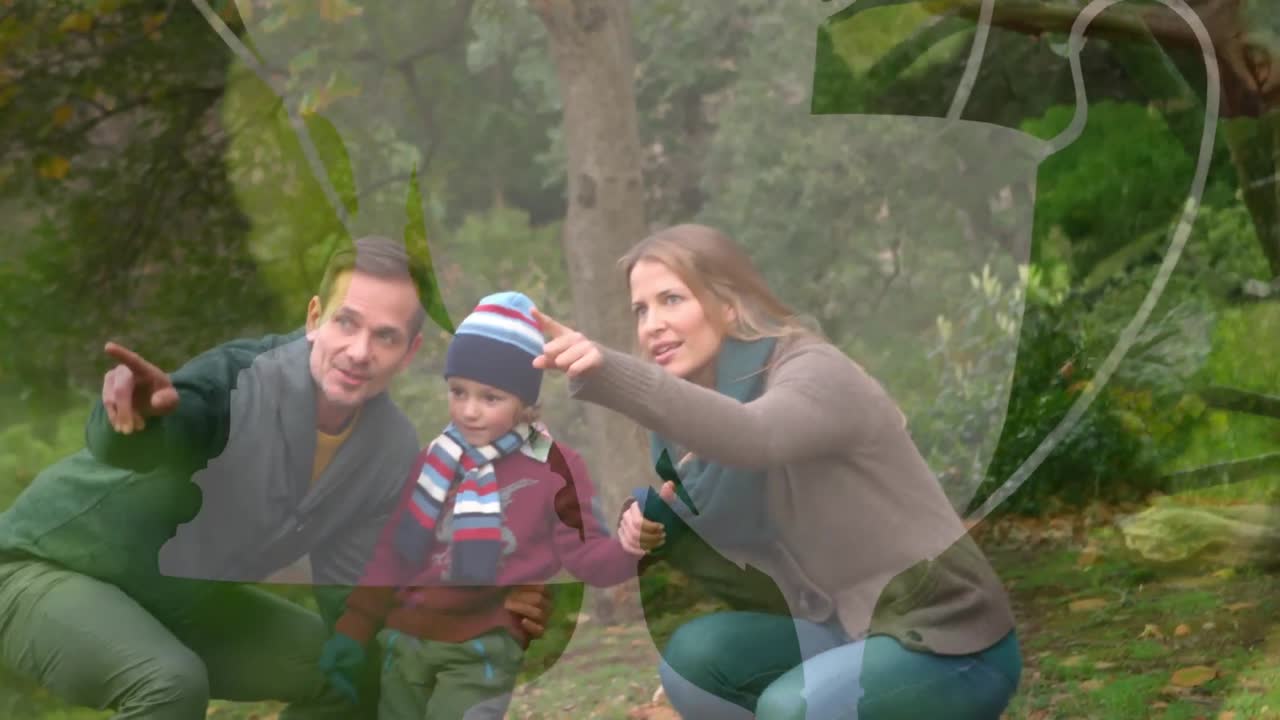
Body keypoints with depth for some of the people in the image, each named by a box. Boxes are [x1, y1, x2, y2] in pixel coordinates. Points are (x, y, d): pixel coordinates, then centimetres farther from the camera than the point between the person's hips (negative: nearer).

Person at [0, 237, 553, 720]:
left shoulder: (391, 452, -11)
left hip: (174, 601, 8)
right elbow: (120, 442, -52)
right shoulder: (246, 377, -32)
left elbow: (350, 601, -1)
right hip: (48, 570, -7)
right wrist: (133, 413, -75)